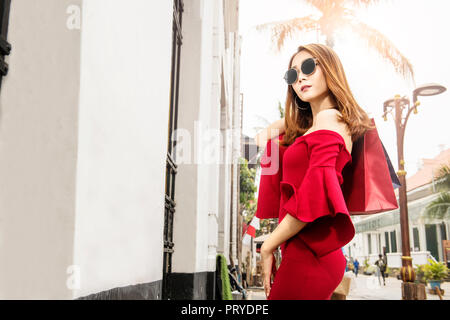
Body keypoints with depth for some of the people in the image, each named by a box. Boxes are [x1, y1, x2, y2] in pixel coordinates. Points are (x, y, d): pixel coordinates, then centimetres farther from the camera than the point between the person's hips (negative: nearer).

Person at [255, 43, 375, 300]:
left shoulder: (328, 120, -12)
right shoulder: (305, 126, 16)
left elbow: (314, 197, -23)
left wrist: (268, 247, -15)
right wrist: (270, 133, 10)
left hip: (308, 254, -9)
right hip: (313, 254, 9)